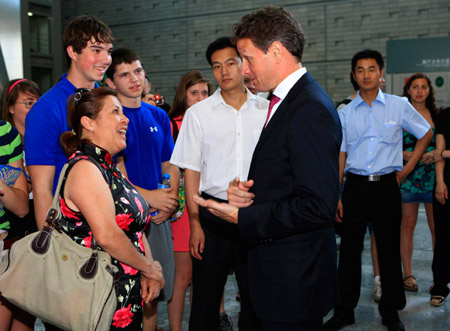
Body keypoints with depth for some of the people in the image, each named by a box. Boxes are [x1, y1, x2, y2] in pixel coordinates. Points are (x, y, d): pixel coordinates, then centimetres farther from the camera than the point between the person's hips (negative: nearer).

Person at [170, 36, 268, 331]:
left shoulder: (266, 110, 4)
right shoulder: (198, 114, 1)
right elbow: (191, 171, 1)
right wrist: (195, 223, -5)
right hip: (213, 211, -1)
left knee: (255, 295, 10)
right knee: (206, 295, 6)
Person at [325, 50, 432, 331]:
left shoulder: (399, 106, 2)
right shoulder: (345, 113, 5)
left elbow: (426, 134, 15)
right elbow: (340, 157, 6)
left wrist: (408, 168, 8)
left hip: (386, 186, -1)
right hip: (355, 186, 1)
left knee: (390, 250, 6)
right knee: (350, 250, 6)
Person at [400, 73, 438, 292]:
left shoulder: (436, 115, 10)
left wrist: (434, 154, -8)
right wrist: (404, 154, -13)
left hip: (433, 177, 1)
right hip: (407, 176, -1)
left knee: (436, 226, 1)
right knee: (408, 225, 3)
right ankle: (407, 273, 13)